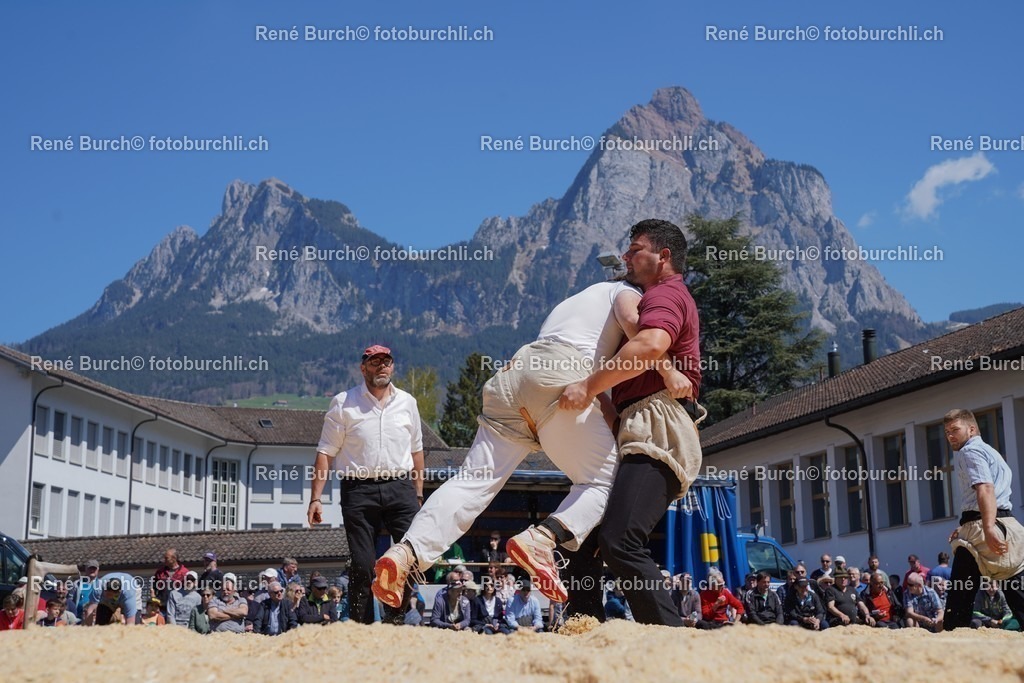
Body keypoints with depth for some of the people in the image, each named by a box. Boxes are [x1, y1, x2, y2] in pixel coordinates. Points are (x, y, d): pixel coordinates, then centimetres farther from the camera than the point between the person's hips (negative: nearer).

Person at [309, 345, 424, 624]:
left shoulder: (407, 402, 13)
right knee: (362, 564, -2)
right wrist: (316, 498, -6)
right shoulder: (344, 403, 4)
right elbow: (326, 453, 2)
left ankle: (396, 620, 6)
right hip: (359, 490, -2)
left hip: (400, 488, 2)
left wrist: (418, 496, 15)